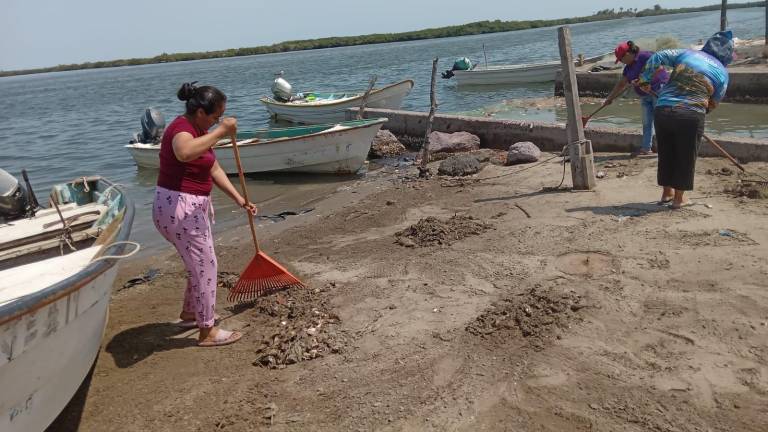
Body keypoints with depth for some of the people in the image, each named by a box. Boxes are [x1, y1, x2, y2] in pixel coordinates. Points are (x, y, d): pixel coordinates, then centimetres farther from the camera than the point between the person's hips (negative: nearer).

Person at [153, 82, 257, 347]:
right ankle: (207, 332, 11)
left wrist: (239, 199, 11)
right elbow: (185, 152, -46)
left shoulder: (199, 130, 11)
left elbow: (214, 169, 15)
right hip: (178, 208, -10)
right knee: (205, 266, -1)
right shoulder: (181, 129, -20)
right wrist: (221, 132, -37)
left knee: (200, 263, 23)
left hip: (192, 207, 10)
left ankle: (190, 314, 43)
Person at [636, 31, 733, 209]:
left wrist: (644, 79, 16)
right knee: (685, 157, 13)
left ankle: (667, 193, 32)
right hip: (691, 116, -3)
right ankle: (678, 198, 21)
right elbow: (713, 104, 13)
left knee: (666, 154, 19)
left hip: (662, 111, 3)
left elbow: (658, 57, 6)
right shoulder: (722, 72, 8)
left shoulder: (686, 54, 11)